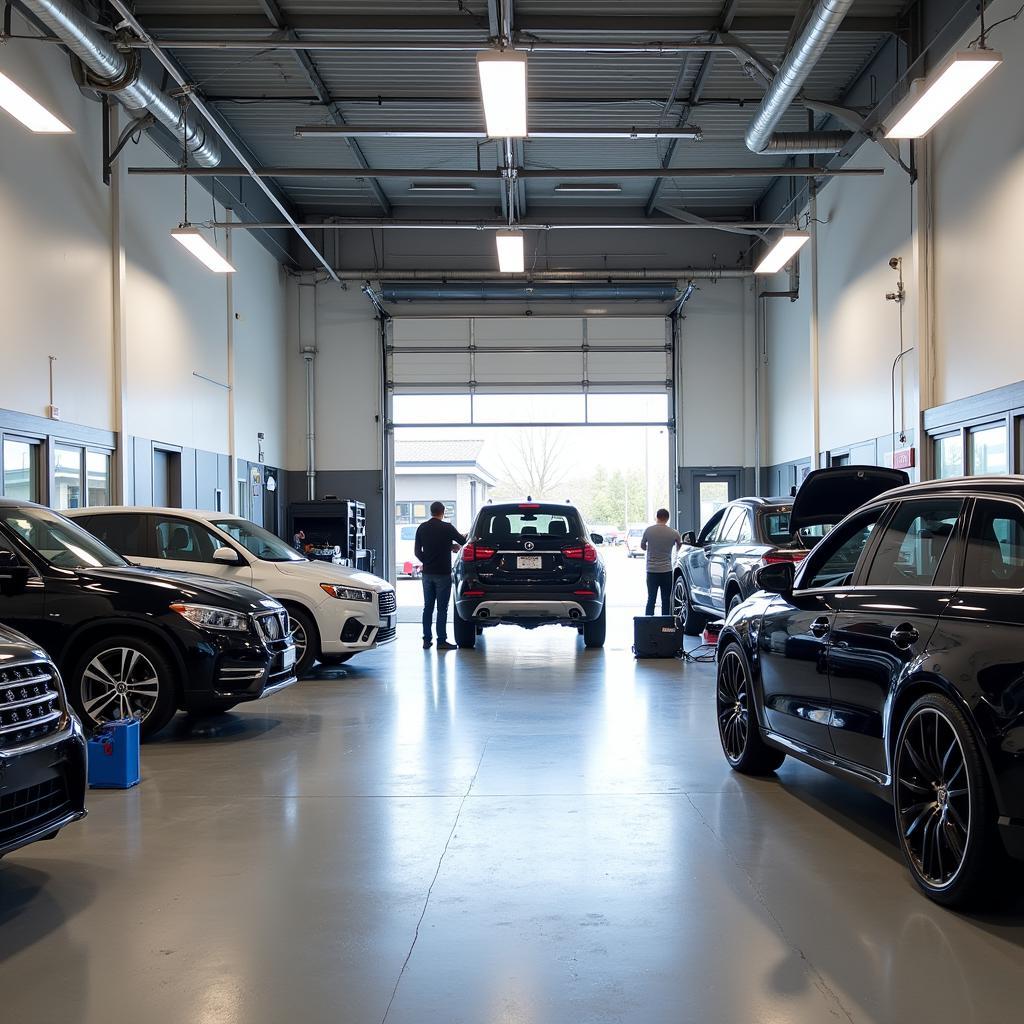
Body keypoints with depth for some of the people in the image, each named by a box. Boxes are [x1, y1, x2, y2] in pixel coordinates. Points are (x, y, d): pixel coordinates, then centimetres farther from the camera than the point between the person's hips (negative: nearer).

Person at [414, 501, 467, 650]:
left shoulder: (422, 528, 4)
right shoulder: (447, 528, -10)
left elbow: (417, 551, 7)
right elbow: (463, 542, -2)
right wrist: (453, 545, 19)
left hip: (427, 573, 5)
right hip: (443, 573, -4)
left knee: (427, 607, 10)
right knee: (442, 608, -1)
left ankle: (427, 640, 11)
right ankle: (441, 641, -1)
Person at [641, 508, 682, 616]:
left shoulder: (648, 530, -4)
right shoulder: (673, 533, -4)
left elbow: (642, 547, 9)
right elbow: (680, 547, 12)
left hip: (651, 571, 1)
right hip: (667, 571, -1)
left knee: (651, 599, 6)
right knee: (666, 600, 4)